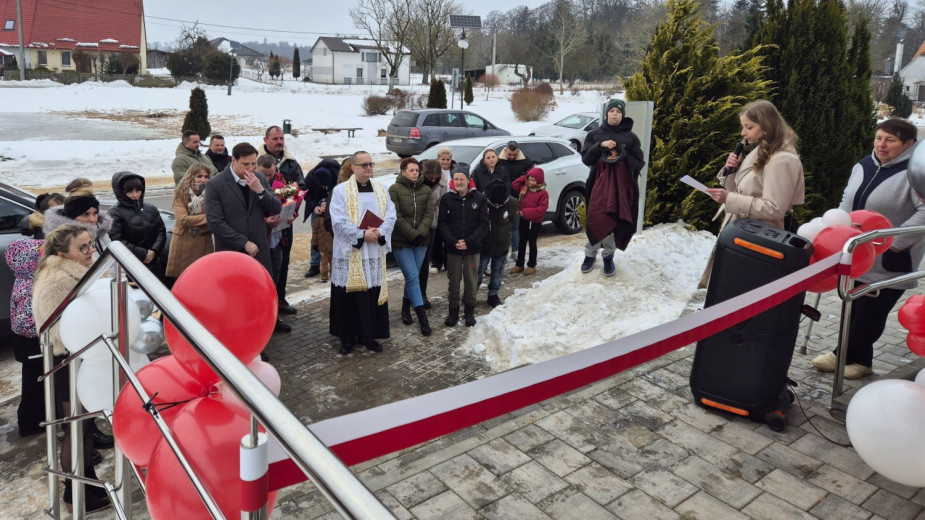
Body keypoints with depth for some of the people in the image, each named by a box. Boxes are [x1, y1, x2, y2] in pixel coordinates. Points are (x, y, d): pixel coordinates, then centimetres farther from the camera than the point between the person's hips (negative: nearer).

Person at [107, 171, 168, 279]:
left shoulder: (150, 208, 8)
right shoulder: (115, 213, -5)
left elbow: (161, 232, 8)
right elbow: (116, 240, -13)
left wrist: (154, 251, -9)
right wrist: (143, 254, -15)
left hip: (153, 263, 5)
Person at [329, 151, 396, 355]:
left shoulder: (381, 190, 10)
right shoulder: (341, 190, -4)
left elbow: (391, 216, 3)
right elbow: (338, 222, -12)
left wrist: (379, 232, -15)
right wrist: (362, 234, -19)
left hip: (375, 251, 4)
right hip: (349, 252, -4)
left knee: (373, 293, 6)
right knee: (349, 295, 2)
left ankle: (368, 335, 18)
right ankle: (347, 337, 15)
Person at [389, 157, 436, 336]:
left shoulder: (426, 191, 7)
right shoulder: (394, 190, -6)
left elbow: (429, 214, -1)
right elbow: (396, 217, -12)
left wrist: (421, 233, -15)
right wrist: (413, 234, -16)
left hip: (421, 241, 4)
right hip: (401, 241, -4)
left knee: (411, 278, 11)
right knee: (413, 277, -9)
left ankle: (406, 310, 29)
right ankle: (423, 319, -9)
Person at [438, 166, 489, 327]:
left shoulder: (479, 198, -3)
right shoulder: (446, 198, -2)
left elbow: (484, 224, -4)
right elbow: (442, 223, -2)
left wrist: (469, 241, -14)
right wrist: (453, 241, -14)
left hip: (472, 248, 0)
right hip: (452, 248, 0)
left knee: (471, 279, 9)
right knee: (454, 280, 8)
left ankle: (470, 310, 25)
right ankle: (453, 310, 22)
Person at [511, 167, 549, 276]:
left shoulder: (543, 193, -16)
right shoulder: (524, 188, 5)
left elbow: (542, 209, -21)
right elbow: (514, 185, 12)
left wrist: (525, 212, -24)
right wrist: (525, 178, -1)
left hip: (535, 222, -6)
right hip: (524, 220, 6)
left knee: (532, 243, 4)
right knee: (522, 242, 12)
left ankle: (532, 265, 17)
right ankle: (519, 264, 20)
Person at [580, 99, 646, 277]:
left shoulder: (630, 137, 5)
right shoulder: (594, 134, 7)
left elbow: (639, 163, 4)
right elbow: (586, 159, 0)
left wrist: (622, 157, -13)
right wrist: (600, 146, -15)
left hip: (622, 185, 0)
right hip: (599, 183, 0)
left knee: (615, 221, -2)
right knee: (595, 220, -3)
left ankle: (608, 255, 14)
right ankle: (590, 254, 14)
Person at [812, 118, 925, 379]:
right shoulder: (863, 166, 9)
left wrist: (896, 242, -22)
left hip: (888, 263, -7)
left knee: (869, 313, 2)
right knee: (855, 308, 14)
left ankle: (847, 356, 17)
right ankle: (859, 359, 28)